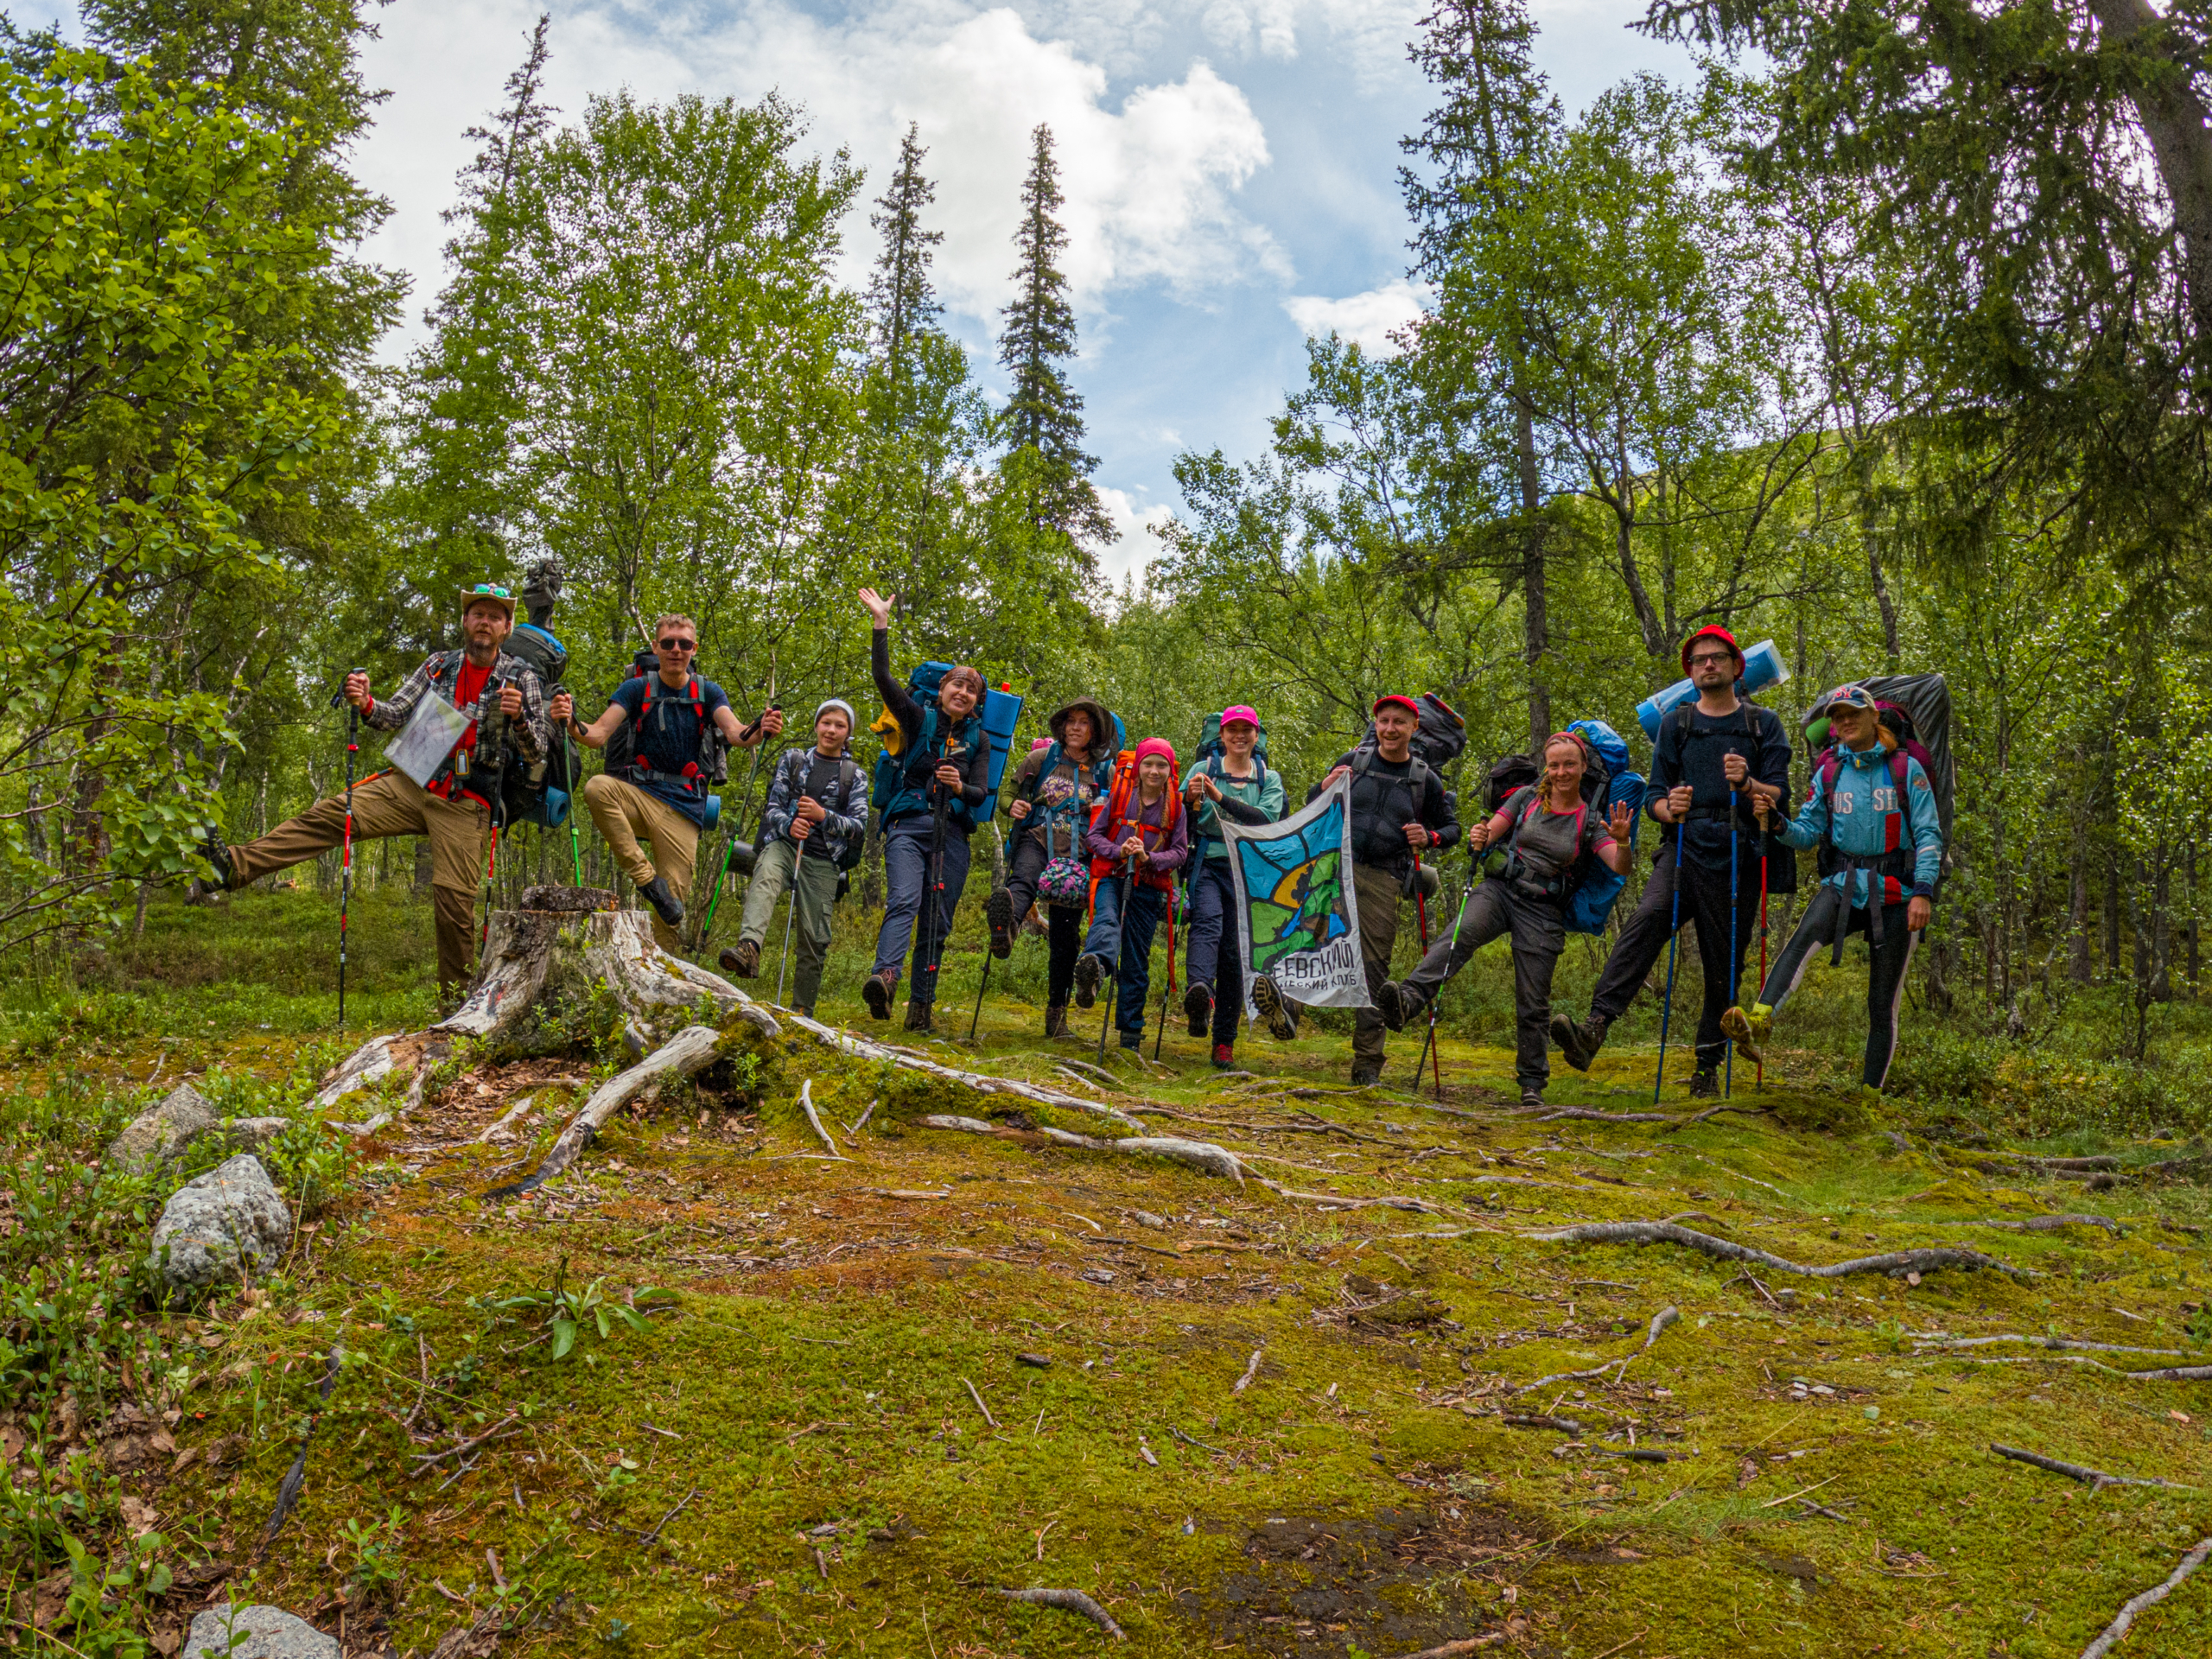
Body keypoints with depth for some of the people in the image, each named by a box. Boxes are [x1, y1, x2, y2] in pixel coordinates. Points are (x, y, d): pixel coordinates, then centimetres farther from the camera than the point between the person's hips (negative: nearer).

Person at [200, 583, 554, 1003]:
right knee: (328, 816, -10)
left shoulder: (522, 678, -1)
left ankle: (456, 1002, 5)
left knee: (454, 899, -7)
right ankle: (237, 866, -10)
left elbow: (539, 751, -5)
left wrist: (519, 718, -26)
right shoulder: (439, 665, 10)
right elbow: (395, 714, 5)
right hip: (413, 784, 4)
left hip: (466, 805, -4)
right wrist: (366, 704, -17)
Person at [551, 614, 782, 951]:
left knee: (673, 899, -6)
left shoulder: (707, 693, 6)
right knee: (597, 787, -33)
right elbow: (599, 734, -7)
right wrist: (573, 725, -30)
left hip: (684, 804, 0)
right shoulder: (637, 689, 4)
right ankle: (646, 877, -26)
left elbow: (734, 733, -12)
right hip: (640, 792, 0)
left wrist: (758, 731, -35)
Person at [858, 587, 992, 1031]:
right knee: (904, 900, -26)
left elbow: (982, 792, 5)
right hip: (909, 824, -3)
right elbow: (884, 679, -3)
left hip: (953, 834, 3)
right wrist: (881, 623, -8)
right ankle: (884, 977, -44)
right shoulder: (919, 720, 9)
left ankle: (920, 1004, 6)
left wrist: (961, 786, -18)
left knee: (937, 922, 1)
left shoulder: (979, 739, 14)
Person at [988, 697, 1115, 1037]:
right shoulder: (1040, 758, 10)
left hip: (1077, 854, 1)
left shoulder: (1107, 771, 11)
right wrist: (1012, 806, -5)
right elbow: (1011, 792, 17)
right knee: (1023, 881, -37)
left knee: (1065, 933, 1)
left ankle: (1057, 1011, 14)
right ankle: (1006, 923, -73)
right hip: (1036, 841, -1)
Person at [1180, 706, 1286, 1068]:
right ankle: (1201, 993, -56)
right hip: (1208, 865, -1)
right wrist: (1190, 799, -17)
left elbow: (1267, 819, -8)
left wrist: (1222, 798, -17)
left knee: (1235, 952, 0)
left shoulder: (1269, 779, 11)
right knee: (1208, 920, -31)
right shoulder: (1204, 770, 9)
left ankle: (1224, 1041, 8)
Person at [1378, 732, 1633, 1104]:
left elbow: (1620, 868, -8)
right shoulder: (1527, 797, 9)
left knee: (1533, 1003, 1)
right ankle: (1408, 1000, -53)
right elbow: (1488, 834, 4)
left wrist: (1622, 842, -30)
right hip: (1500, 890, 0)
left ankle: (1532, 1083, 18)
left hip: (1543, 913, 0)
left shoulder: (1589, 822, 5)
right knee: (1460, 935, -32)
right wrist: (1479, 839, -21)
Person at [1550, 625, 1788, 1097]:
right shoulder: (1675, 722, 15)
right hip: (1684, 849, 0)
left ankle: (1708, 1065, 16)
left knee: (1724, 965, 3)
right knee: (1647, 920, -26)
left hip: (1738, 858, 1)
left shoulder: (1764, 723, 12)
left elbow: (1781, 794, 6)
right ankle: (1594, 1028, -39)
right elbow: (1654, 795, 11)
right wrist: (1668, 808, -13)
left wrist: (1748, 784, -16)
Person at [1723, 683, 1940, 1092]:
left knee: (1882, 1005, 1)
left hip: (1895, 894, -1)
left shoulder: (1906, 769, 1)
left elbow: (1929, 834, -3)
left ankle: (1871, 1093, 11)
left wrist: (1923, 891, -14)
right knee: (1805, 935, -32)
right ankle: (1759, 1022, -50)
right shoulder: (1829, 773, 10)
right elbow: (1808, 833, 7)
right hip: (1845, 886, 2)